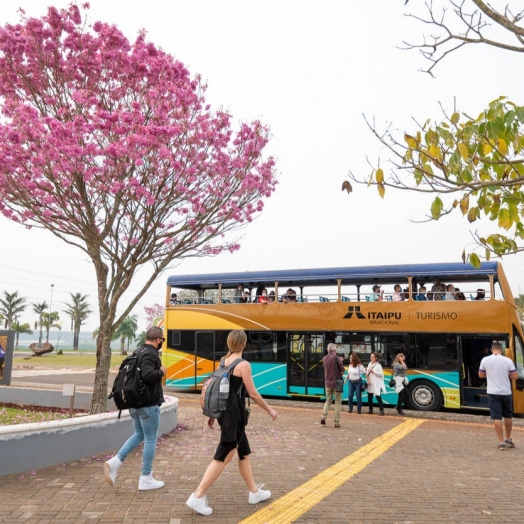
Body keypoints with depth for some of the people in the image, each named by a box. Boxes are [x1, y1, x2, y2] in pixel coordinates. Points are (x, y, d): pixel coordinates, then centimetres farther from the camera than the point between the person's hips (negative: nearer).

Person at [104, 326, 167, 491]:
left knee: (139, 435, 21)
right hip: (148, 404, -9)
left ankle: (115, 462, 8)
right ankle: (146, 479, 12)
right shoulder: (151, 354, -19)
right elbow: (147, 375, -33)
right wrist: (161, 371, -16)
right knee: (151, 439, 3)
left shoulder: (139, 352, 11)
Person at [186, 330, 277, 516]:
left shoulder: (223, 362, 7)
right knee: (223, 457, 0)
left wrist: (213, 414, 19)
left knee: (244, 452, 19)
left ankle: (254, 492, 31)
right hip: (234, 414, -8)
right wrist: (270, 410, -1)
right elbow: (253, 394, -13)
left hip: (225, 412, 9)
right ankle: (197, 497, 3)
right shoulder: (243, 365, -15)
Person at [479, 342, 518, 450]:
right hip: (506, 392, 1)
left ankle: (501, 442, 0)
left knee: (497, 418, 2)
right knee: (508, 416, 19)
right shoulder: (508, 360, -7)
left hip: (493, 392, -1)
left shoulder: (485, 360, -4)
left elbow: (481, 375, 8)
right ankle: (508, 439, 32)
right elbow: (515, 376, -4)